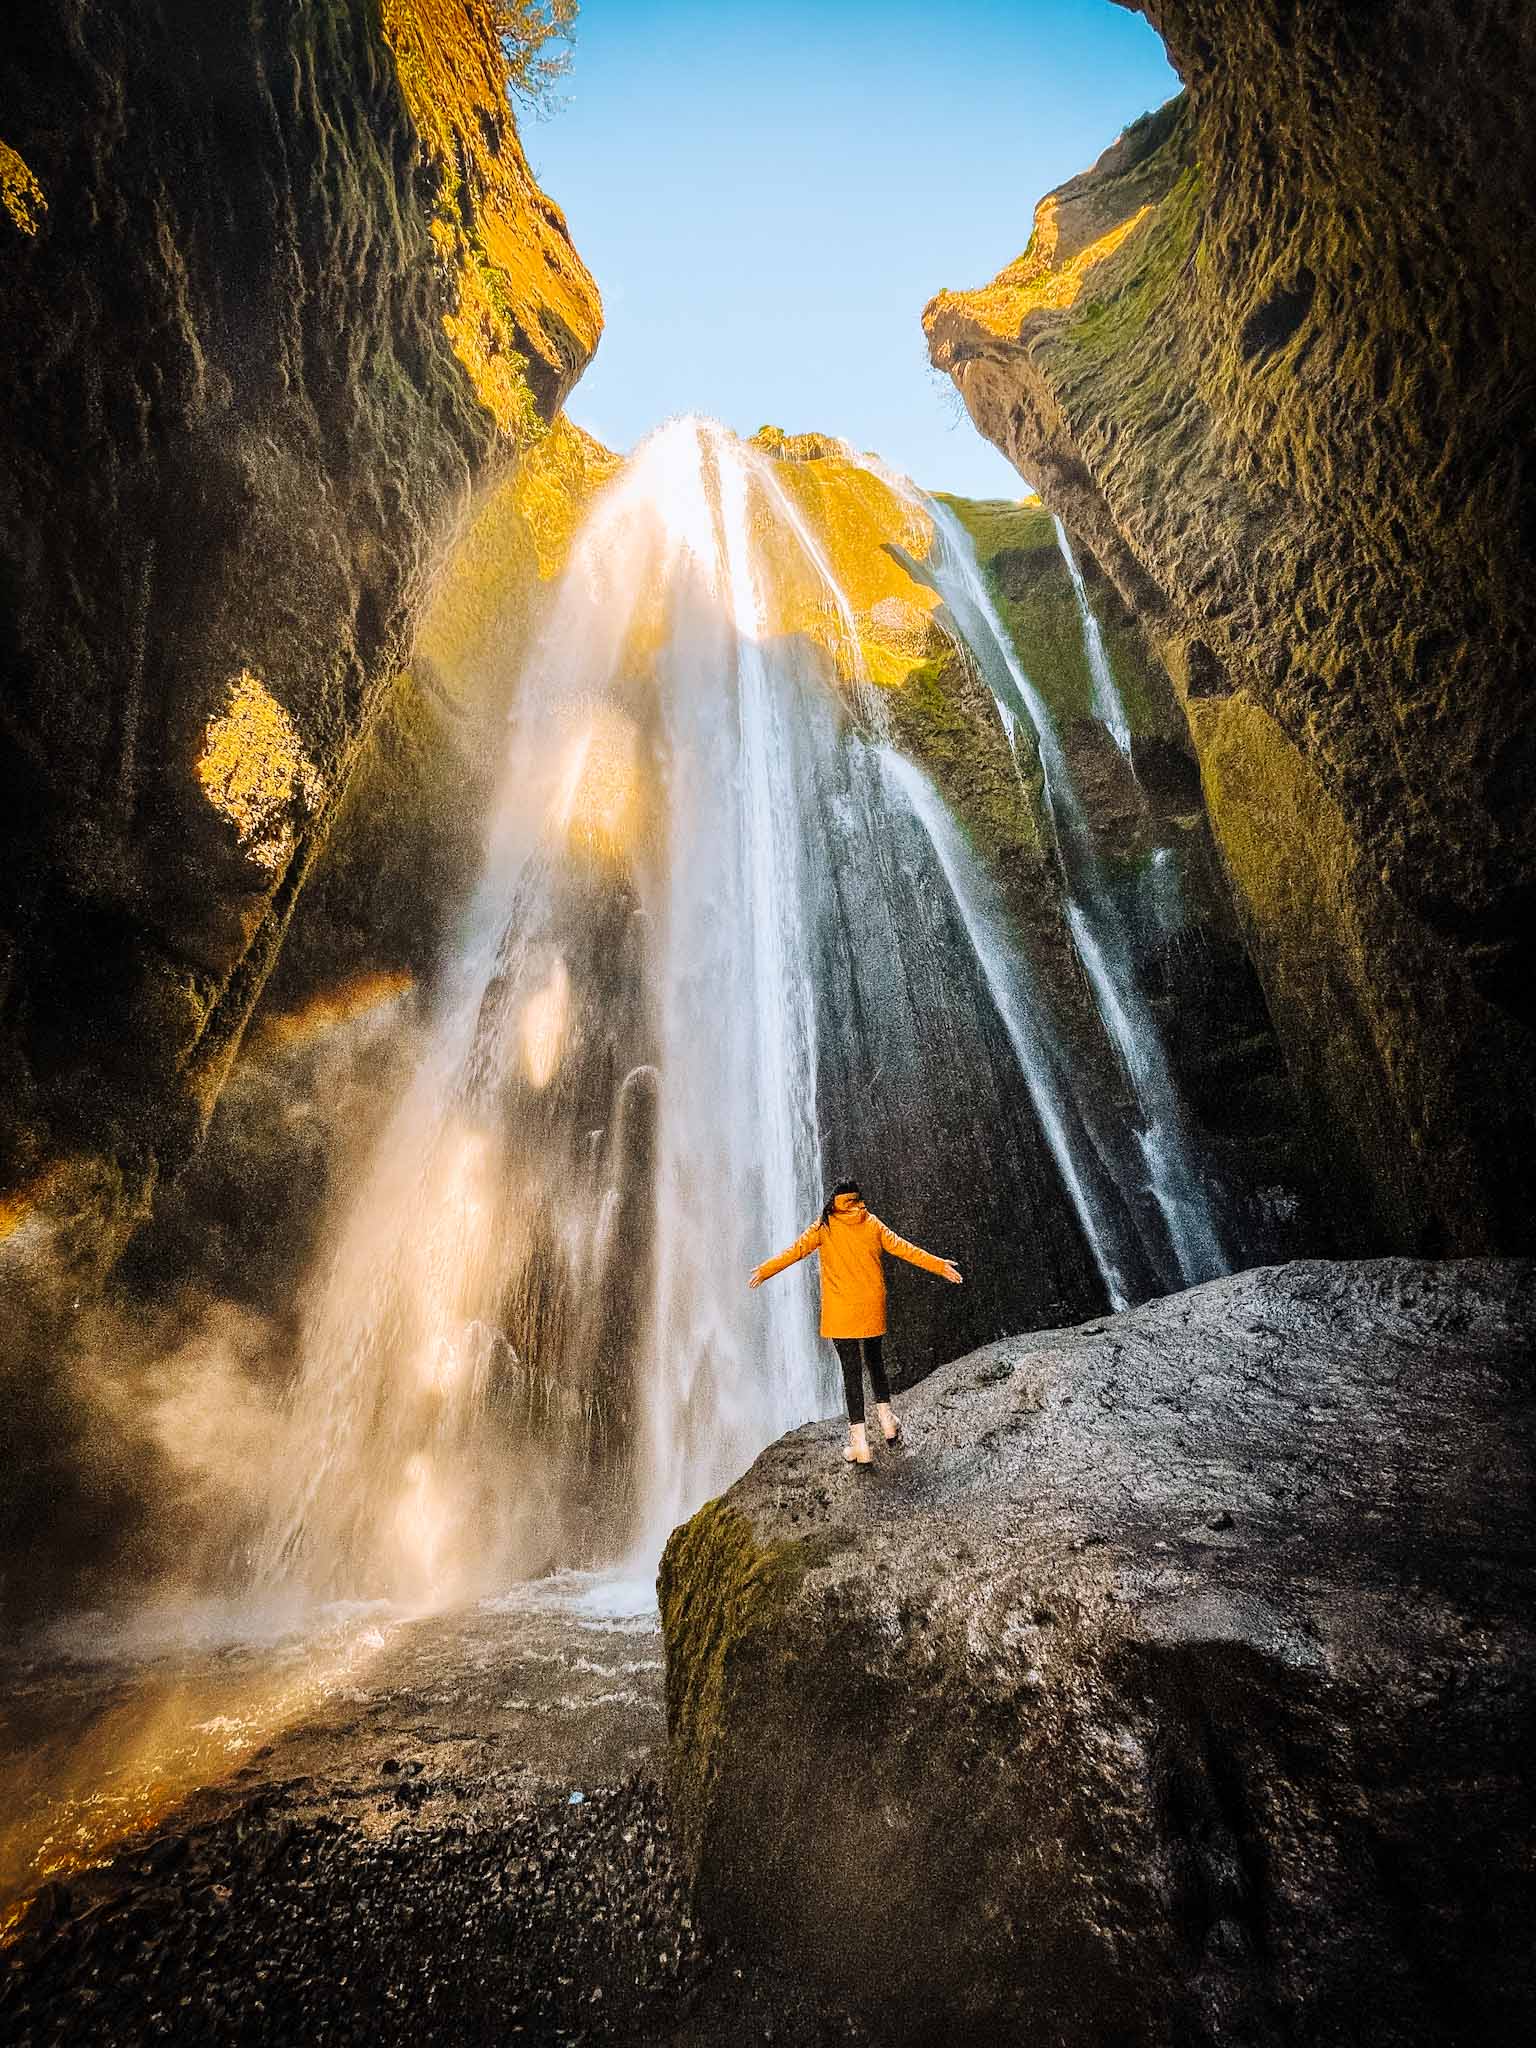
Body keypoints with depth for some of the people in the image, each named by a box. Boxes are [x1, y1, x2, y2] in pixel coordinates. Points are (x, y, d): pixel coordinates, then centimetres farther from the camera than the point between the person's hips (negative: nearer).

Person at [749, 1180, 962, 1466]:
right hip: (873, 1308, 3)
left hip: (841, 1313, -3)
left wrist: (765, 1271, -18)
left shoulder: (825, 1226, -4)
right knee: (874, 1360, 24)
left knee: (851, 1370, 1)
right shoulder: (872, 1223, 3)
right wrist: (939, 1265, 11)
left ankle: (860, 1443, 0)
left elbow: (797, 1249, -14)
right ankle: (886, 1419, 29)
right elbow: (903, 1248, 4)